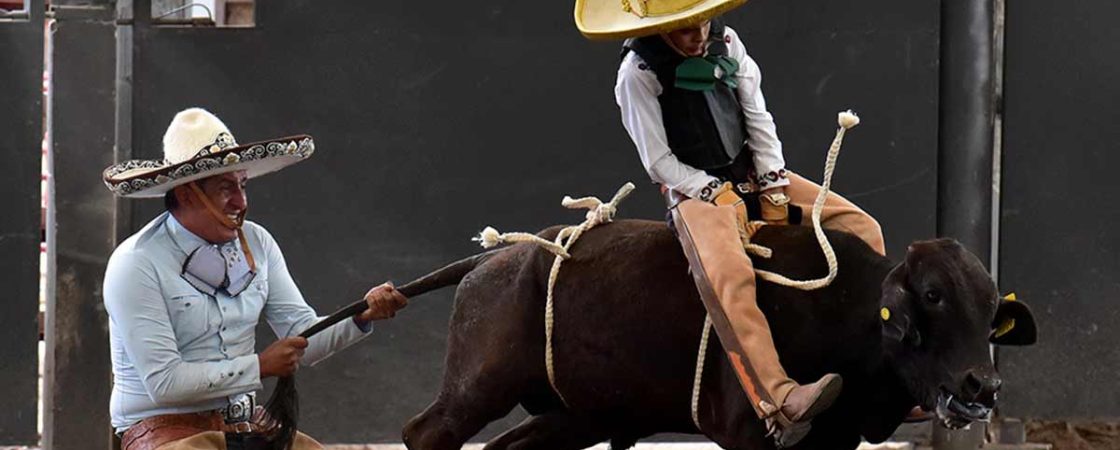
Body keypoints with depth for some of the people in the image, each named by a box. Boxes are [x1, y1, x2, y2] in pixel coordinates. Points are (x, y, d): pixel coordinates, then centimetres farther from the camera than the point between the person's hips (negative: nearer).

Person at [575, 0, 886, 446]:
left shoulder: (726, 43, 2)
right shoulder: (638, 74, -12)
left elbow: (758, 119, 7)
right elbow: (659, 161, -10)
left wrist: (775, 186, -2)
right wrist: (718, 193, -18)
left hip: (752, 174, 7)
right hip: (695, 190, -7)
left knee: (862, 228, -3)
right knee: (729, 277, -37)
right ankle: (779, 401, -50)